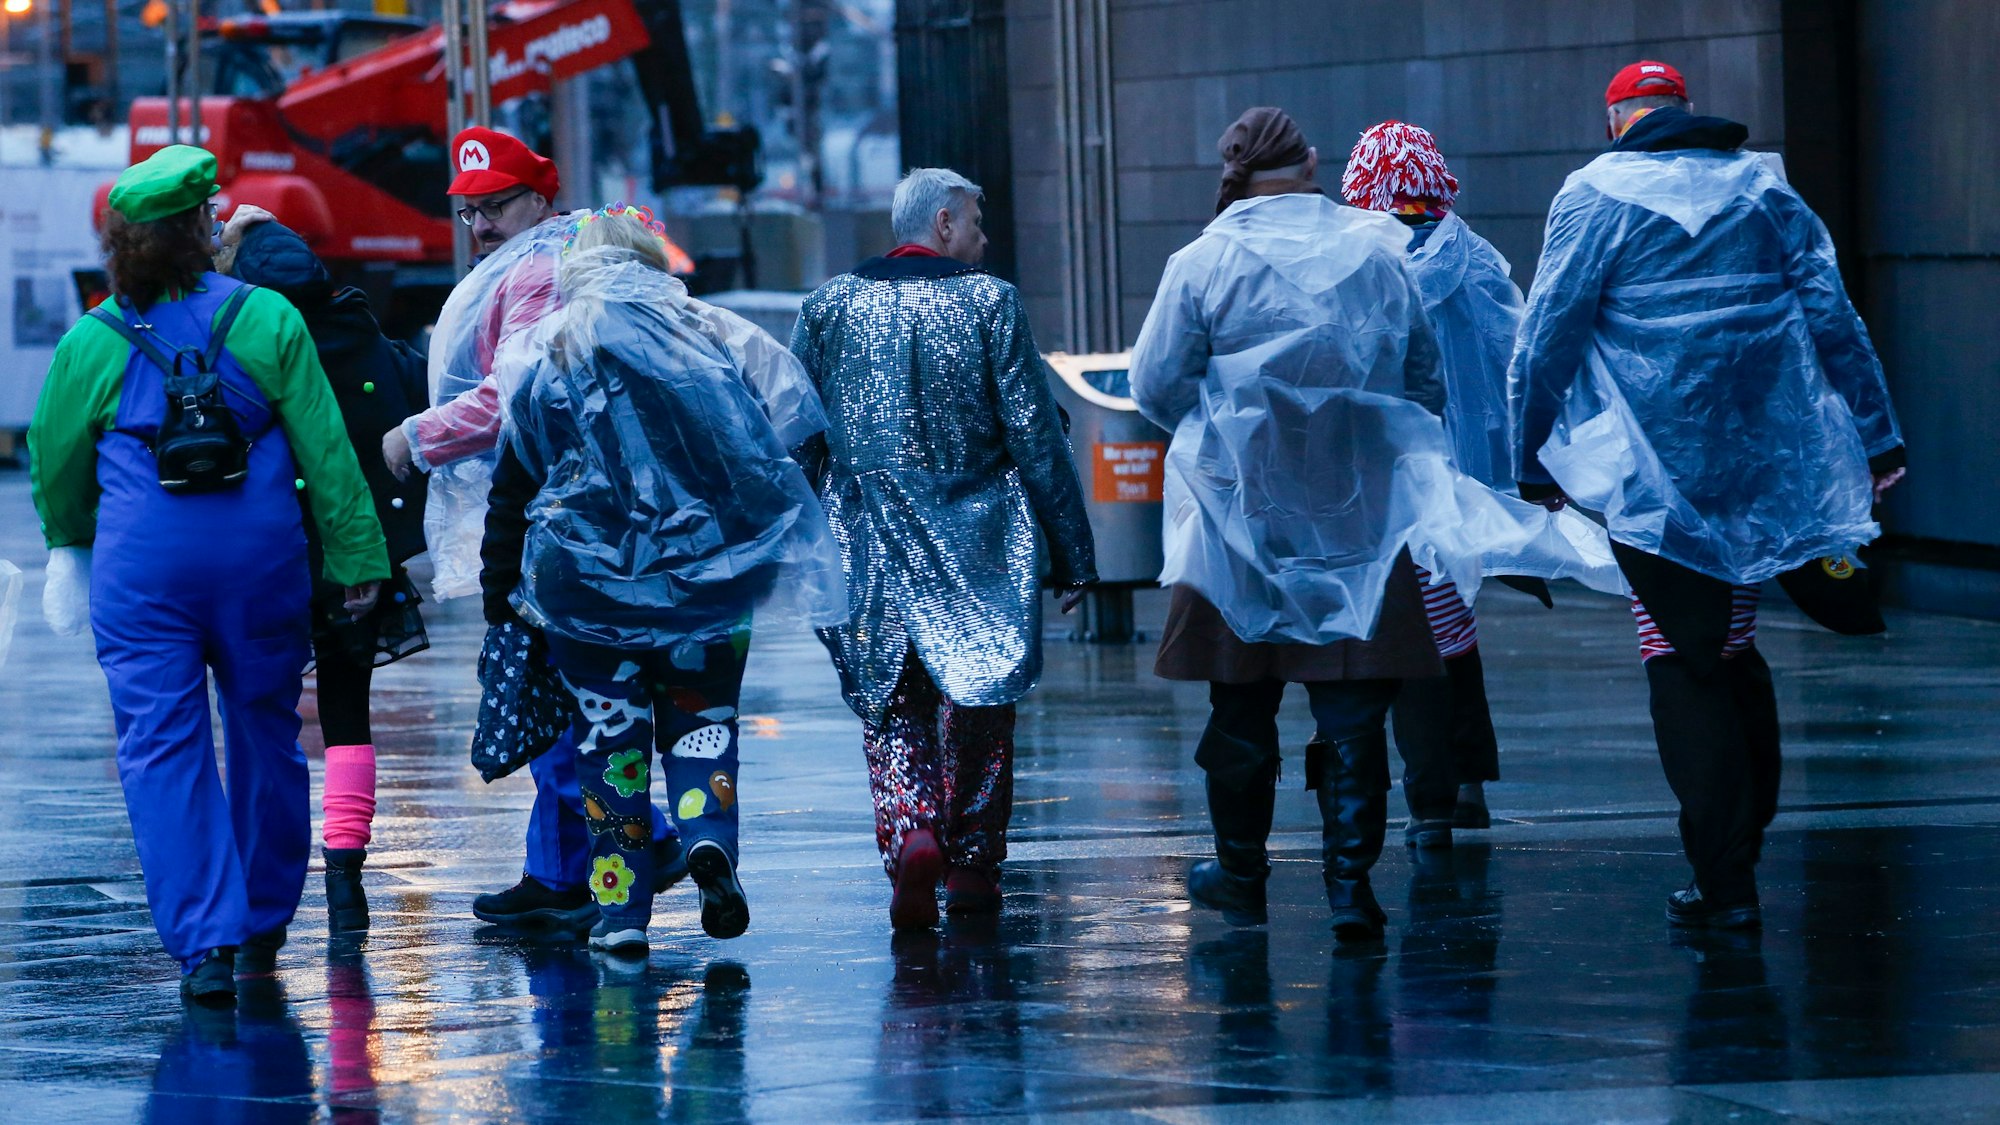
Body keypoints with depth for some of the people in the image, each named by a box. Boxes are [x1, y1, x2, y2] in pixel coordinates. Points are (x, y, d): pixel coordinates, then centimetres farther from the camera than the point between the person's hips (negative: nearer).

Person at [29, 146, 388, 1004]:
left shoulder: (91, 344, -2)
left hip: (142, 571, -1)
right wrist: (358, 556, 6)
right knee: (265, 736, 16)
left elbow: (57, 464, 9)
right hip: (261, 559, 1)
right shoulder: (268, 322, -3)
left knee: (163, 750, -1)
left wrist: (70, 543, 29)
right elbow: (325, 450, -2)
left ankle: (203, 944, -12)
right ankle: (262, 928, 27)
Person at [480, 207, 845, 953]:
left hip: (587, 577, -1)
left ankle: (621, 911, 4)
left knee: (611, 732, 7)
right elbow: (789, 433, 6)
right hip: (707, 576, 1)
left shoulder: (546, 355, 2)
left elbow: (512, 491, 4)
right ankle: (709, 837, -13)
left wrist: (500, 596, 11)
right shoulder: (713, 337, 4)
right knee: (702, 712, 15)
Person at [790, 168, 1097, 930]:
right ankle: (973, 863, 13)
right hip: (978, 547, -1)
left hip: (869, 544, 1)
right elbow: (1035, 433, -5)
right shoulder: (990, 303, -4)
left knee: (892, 704, 6)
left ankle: (910, 832, -18)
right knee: (979, 700, 11)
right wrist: (1070, 552, 0)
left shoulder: (830, 305, 4)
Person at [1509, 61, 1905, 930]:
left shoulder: (1597, 197, -4)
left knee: (1684, 668, -1)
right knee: (1731, 649, 17)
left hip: (1656, 471, -4)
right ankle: (1745, 839, 18)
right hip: (1767, 466, 5)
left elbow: (1547, 338, -6)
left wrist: (1535, 465, 3)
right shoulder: (1765, 188, 9)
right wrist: (1876, 441, 13)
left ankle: (1725, 883, -3)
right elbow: (1833, 319, 9)